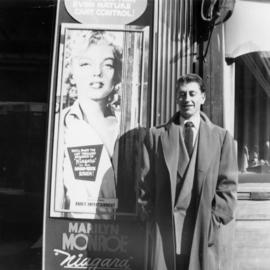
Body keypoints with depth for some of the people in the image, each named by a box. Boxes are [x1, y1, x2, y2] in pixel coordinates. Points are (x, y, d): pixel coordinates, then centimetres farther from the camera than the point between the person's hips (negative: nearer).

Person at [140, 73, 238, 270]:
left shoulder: (221, 137, 5)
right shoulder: (156, 135, 5)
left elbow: (228, 185, 4)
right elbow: (146, 182, 5)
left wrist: (215, 220, -3)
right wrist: (151, 216, 1)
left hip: (204, 229, 0)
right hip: (164, 227, 0)